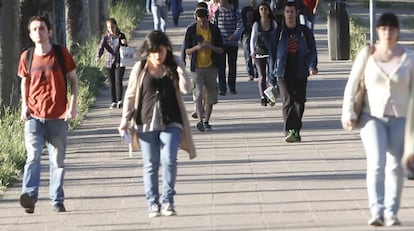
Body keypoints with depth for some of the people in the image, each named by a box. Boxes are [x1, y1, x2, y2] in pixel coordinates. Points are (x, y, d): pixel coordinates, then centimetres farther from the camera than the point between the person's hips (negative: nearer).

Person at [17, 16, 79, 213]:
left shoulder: (61, 54, -2)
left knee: (57, 160, 6)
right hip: (34, 116, 1)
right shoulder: (27, 57, 4)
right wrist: (24, 105, 3)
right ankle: (29, 196, -27)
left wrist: (73, 106, -5)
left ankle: (57, 201, 14)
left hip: (58, 117, 0)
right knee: (33, 156, -15)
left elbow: (73, 80, 5)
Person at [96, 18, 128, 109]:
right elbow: (101, 47, -14)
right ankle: (113, 102, 12)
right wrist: (98, 56, -34)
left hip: (120, 63, -1)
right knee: (112, 83, 5)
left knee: (118, 81, -12)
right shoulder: (105, 37, 0)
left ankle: (119, 100, -13)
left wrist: (124, 43, -10)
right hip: (109, 63, 1)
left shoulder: (121, 36, 4)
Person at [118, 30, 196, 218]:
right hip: (146, 123, 1)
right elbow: (130, 95, 7)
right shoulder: (140, 69, 2)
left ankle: (167, 202, -7)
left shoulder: (173, 66, 3)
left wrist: (179, 67, -12)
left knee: (169, 160, -14)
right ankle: (152, 203, 11)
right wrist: (125, 121, 2)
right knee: (150, 165, 3)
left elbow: (186, 88, -7)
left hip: (171, 123, -1)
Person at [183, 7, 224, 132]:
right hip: (197, 67, -2)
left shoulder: (214, 29, 0)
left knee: (210, 95, 6)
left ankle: (206, 121, 18)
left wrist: (211, 47, -16)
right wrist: (197, 48, -20)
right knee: (198, 94, -16)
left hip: (211, 67, 2)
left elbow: (221, 50, 4)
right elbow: (187, 51, 1)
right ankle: (200, 120, -24)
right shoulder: (191, 30, -3)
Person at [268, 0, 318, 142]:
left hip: (300, 73, 2)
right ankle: (289, 131, -24)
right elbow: (272, 54, 9)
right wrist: (272, 77, 7)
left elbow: (312, 50, 7)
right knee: (288, 100, -16)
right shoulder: (278, 33, 5)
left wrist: (312, 66, -13)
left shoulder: (305, 32, 7)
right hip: (283, 73, -2)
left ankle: (296, 131, 20)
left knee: (299, 102, 7)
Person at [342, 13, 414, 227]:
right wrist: (347, 112, -3)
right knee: (376, 163, -16)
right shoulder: (367, 54, -2)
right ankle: (377, 211, -20)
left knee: (395, 166, 5)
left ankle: (391, 212, 14)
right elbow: (352, 83, 3)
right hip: (372, 117, -1)